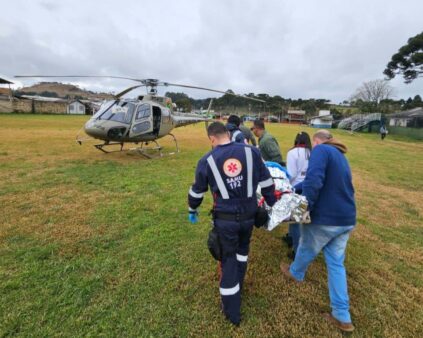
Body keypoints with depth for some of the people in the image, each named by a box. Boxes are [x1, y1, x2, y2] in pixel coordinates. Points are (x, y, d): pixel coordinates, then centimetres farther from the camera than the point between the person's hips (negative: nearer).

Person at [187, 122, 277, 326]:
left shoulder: (207, 161, -5)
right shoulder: (251, 152, -3)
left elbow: (197, 191, 6)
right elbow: (267, 182, 3)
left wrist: (192, 210, 25)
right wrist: (273, 205, 17)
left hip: (225, 219, -2)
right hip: (248, 215, 2)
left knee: (228, 259, 14)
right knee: (242, 248, 29)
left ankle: (232, 311, 28)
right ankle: (237, 285, 48)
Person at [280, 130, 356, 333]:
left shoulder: (320, 150, -10)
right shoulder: (340, 156, 19)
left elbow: (313, 181, -27)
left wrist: (305, 207, -17)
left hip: (325, 218, -8)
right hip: (346, 219, 8)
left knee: (307, 250, 20)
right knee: (336, 264, 15)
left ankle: (295, 273, 49)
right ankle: (342, 317, 23)